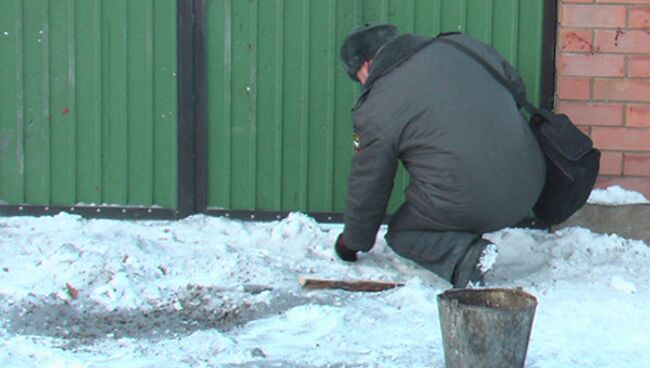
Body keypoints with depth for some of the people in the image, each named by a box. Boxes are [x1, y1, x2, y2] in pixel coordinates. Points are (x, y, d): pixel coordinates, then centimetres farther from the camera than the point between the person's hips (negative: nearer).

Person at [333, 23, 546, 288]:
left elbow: (367, 188, 7)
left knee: (401, 234, 18)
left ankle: (465, 255, -10)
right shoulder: (459, 46, 9)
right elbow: (515, 85, 22)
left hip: (468, 204, -7)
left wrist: (353, 242, 25)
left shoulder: (376, 111, -3)